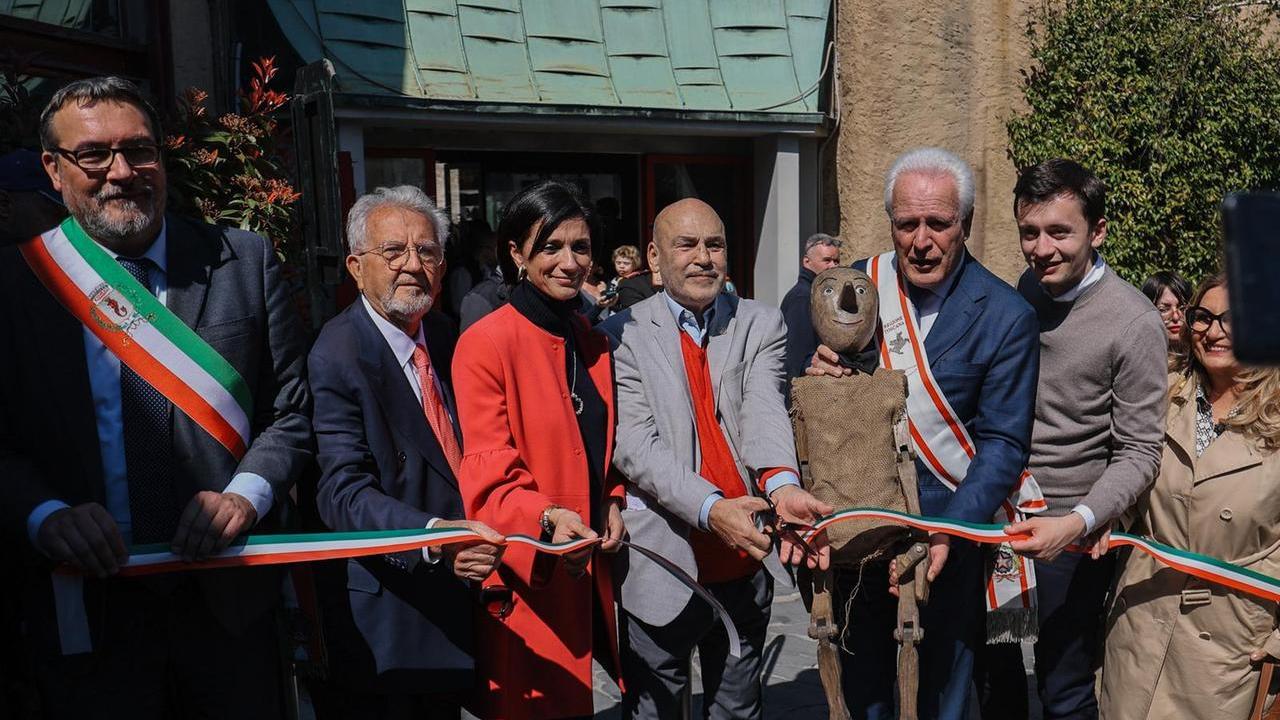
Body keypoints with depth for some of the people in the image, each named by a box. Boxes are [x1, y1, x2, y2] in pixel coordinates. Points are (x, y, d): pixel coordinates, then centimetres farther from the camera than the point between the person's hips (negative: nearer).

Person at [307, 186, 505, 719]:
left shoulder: (444, 336, 5)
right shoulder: (336, 356, -17)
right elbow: (344, 492, -25)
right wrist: (431, 536, -39)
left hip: (453, 609, 7)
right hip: (383, 626, -7)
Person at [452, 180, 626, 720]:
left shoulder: (593, 343, 10)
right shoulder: (486, 343, -12)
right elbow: (487, 475, -14)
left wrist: (613, 503, 4)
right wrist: (547, 518, -30)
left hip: (588, 568, 7)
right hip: (525, 580, -6)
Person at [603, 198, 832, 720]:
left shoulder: (762, 327, 5)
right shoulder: (623, 336, -3)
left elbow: (765, 412, -13)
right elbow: (632, 444, -13)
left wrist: (781, 484, -34)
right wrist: (710, 509, -28)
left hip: (743, 562, 3)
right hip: (661, 565, -2)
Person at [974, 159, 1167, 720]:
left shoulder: (1135, 324, -16)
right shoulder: (1021, 290, 1)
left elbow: (1138, 454, -15)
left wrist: (1077, 523, -29)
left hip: (1070, 533, -5)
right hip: (995, 521, 5)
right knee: (995, 672, 19)